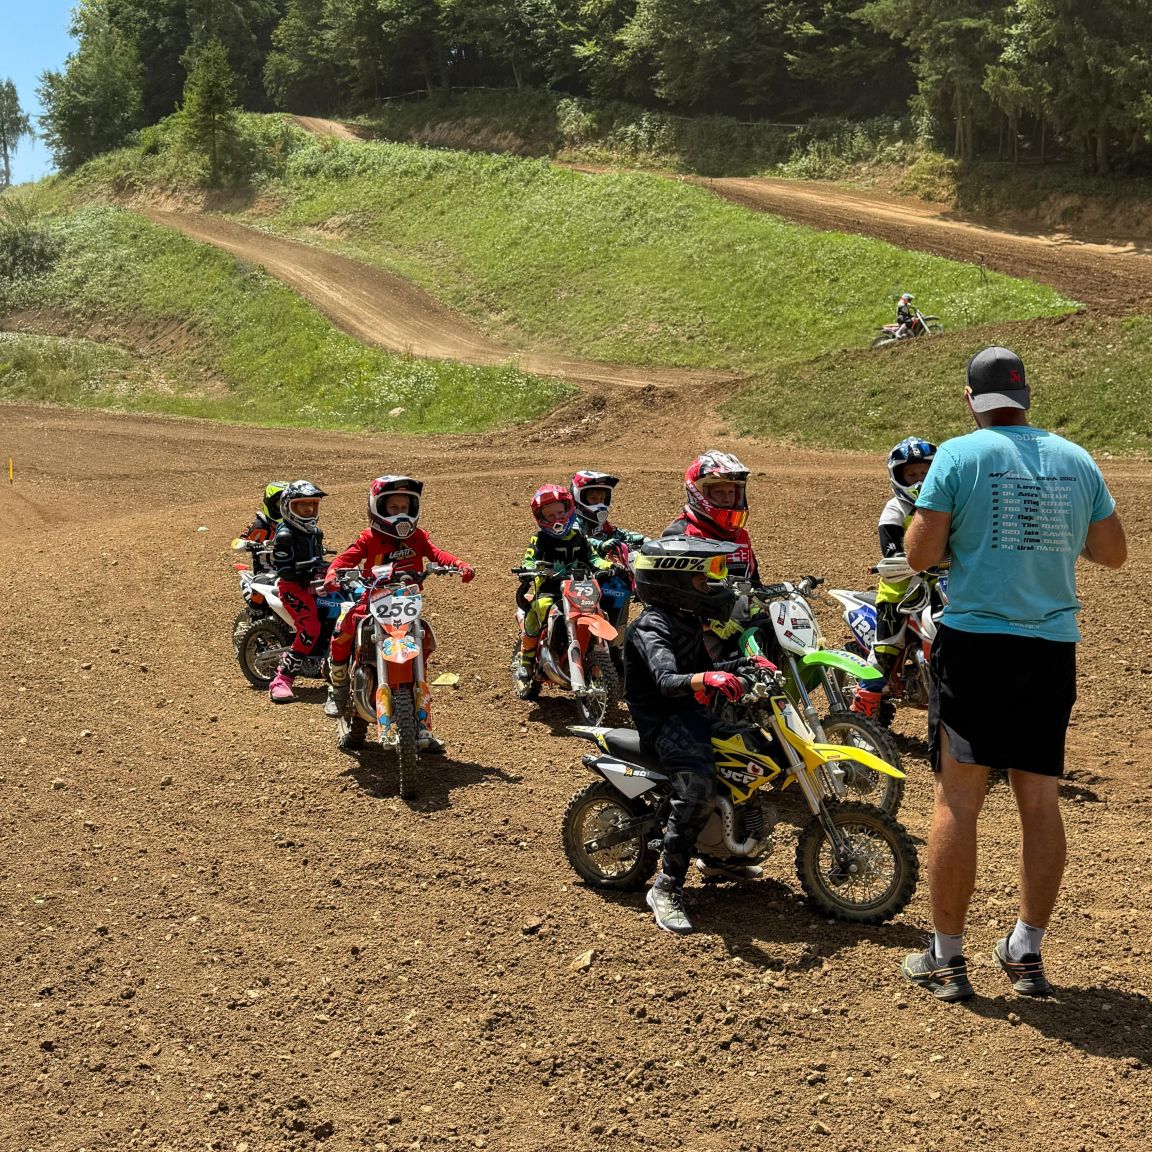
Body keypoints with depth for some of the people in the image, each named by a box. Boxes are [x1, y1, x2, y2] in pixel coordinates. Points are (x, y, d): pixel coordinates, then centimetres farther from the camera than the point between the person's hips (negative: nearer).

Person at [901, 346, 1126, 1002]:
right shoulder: (1076, 460, 7)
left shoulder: (959, 455, -5)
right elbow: (1114, 553, 12)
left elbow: (921, 554, -9)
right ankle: (1028, 953, 20)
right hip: (1054, 648, 4)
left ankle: (947, 959, 7)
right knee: (1042, 801, 11)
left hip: (976, 641, -4)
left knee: (959, 799, 2)